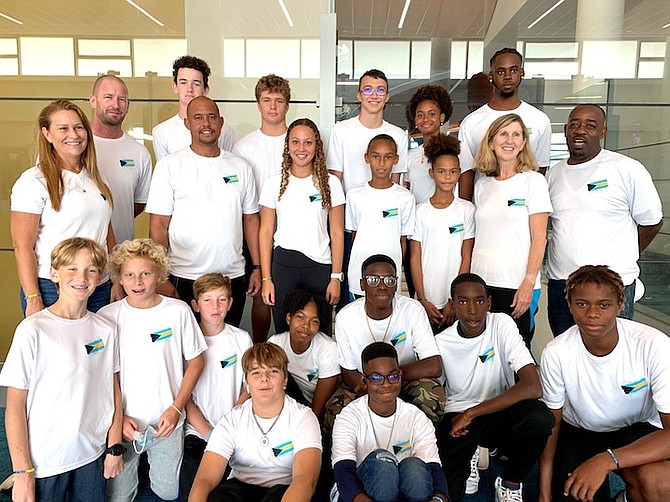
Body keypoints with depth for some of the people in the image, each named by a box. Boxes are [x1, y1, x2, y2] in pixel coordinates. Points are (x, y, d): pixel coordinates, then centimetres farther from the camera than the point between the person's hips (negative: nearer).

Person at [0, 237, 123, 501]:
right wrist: (22, 472, -8)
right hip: (45, 462, -3)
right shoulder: (33, 330, -14)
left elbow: (113, 391, 5)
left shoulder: (106, 330, -2)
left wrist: (115, 448, 6)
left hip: (93, 456, 3)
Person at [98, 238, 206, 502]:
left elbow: (195, 362, 0)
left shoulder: (178, 311, -9)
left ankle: (156, 458, 38)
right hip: (122, 421, 0)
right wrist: (117, 416, -8)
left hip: (167, 421, 0)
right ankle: (134, 464, 39)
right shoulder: (107, 316, -8)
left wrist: (176, 408, -7)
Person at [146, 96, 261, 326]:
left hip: (233, 277, 3)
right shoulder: (169, 165, -2)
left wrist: (257, 267, 6)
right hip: (185, 279, -3)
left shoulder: (240, 166, 8)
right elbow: (158, 226, -5)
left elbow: (251, 219, 11)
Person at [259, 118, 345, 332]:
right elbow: (266, 232, 4)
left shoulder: (330, 183, 3)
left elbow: (337, 233, 3)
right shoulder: (274, 184, 4)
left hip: (320, 266, 0)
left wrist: (336, 277, -2)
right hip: (283, 264, 1)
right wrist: (266, 278, -2)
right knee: (284, 332, 7)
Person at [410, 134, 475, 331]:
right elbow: (415, 258, 1)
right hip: (427, 300, 0)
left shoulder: (467, 210, 0)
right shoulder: (421, 211, 1)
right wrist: (422, 300, -5)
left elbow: (466, 257, -1)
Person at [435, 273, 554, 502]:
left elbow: (533, 388, -25)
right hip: (458, 416, 1)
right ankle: (469, 457, 15)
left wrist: (470, 414, -25)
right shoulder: (441, 343, -7)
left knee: (540, 417, -34)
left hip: (502, 410, 0)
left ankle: (510, 482, -3)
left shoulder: (502, 324, -14)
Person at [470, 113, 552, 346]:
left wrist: (529, 283, -14)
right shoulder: (482, 184, 11)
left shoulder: (533, 181, -2)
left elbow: (539, 237, -6)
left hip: (517, 284, -4)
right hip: (481, 281, 4)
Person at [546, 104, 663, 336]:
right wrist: (569, 258, 11)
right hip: (559, 284, 5)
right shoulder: (554, 173, 9)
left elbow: (652, 222, 2)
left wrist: (622, 259, 6)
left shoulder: (628, 169, -6)